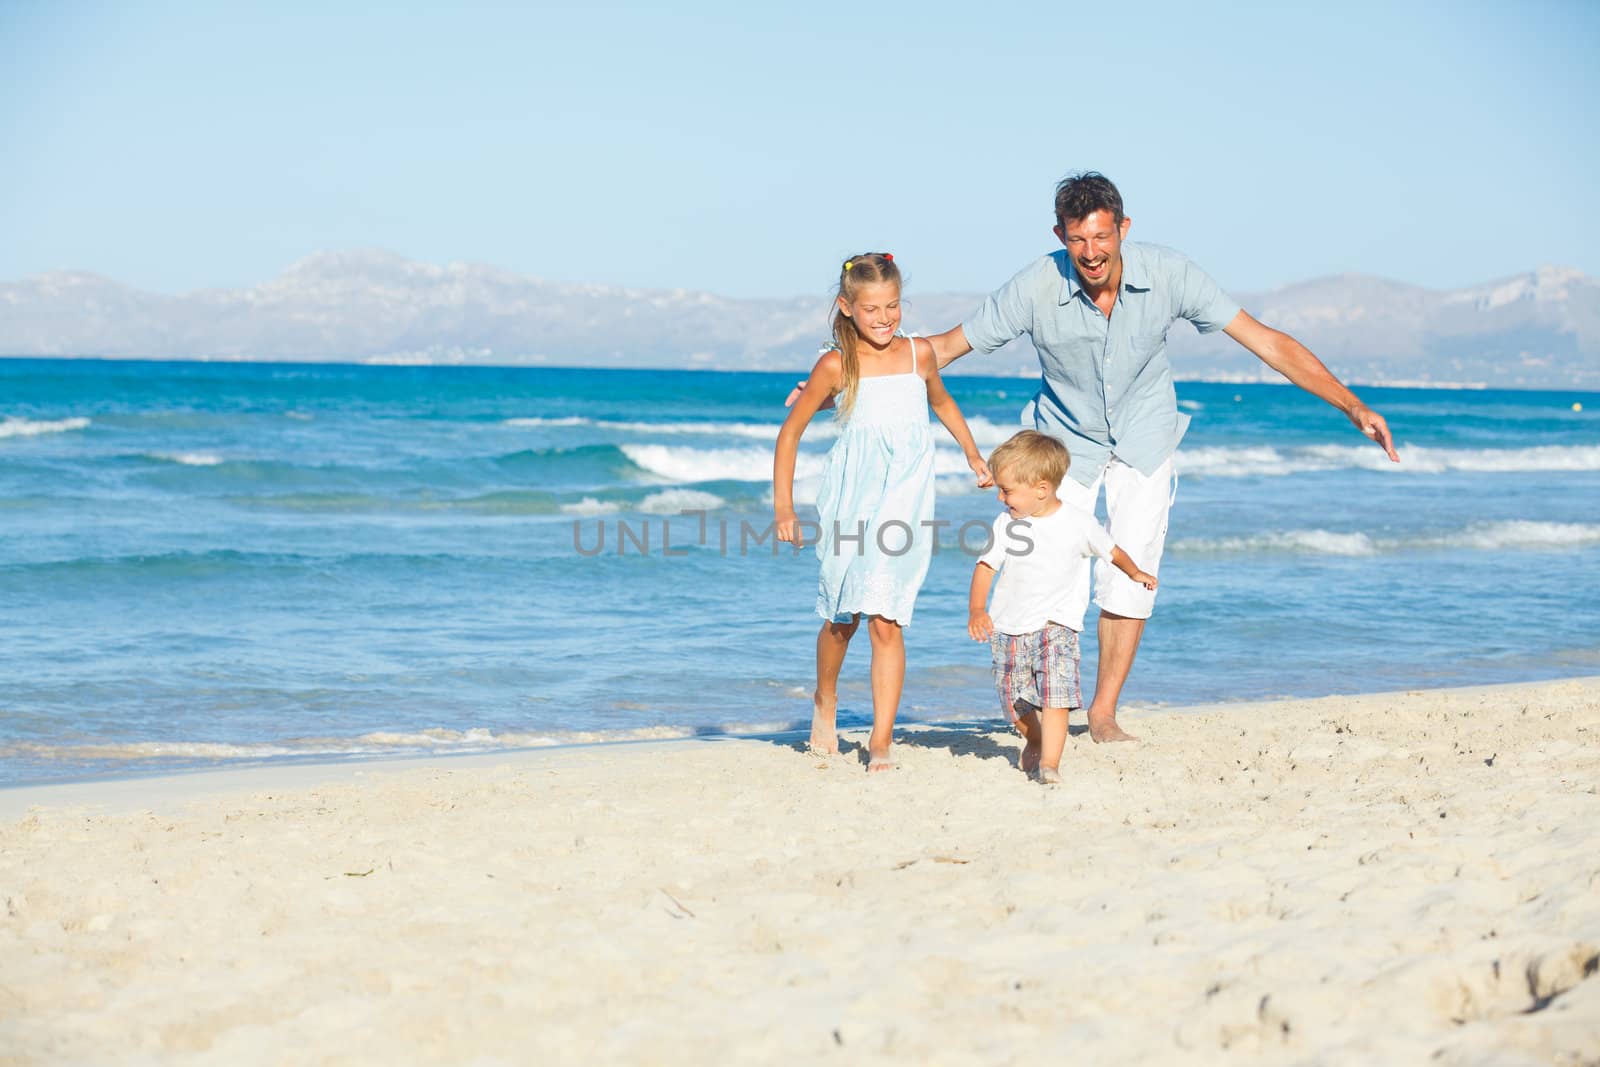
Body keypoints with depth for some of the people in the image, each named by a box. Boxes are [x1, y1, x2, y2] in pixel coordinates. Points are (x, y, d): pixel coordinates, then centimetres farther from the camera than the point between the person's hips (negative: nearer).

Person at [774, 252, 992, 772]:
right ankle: (825, 702, 38)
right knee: (842, 618, 9)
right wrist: (783, 505, 0)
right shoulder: (836, 366, -5)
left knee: (885, 622, -7)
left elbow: (941, 402, 24)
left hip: (903, 501, 1)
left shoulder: (919, 354, 2)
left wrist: (974, 456, 31)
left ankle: (881, 743, -6)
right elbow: (790, 432, 2)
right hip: (850, 501, -1)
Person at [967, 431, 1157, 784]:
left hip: (1055, 625, -3)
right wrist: (977, 610, -15)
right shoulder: (1006, 523, -3)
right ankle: (1034, 740, 40)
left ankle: (1050, 763, -19)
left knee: (1055, 695, -20)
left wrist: (1135, 573, 0)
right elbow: (986, 565, -2)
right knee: (1014, 703, 10)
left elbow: (1111, 550, 12)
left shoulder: (1078, 523, -6)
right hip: (1008, 627, 3)